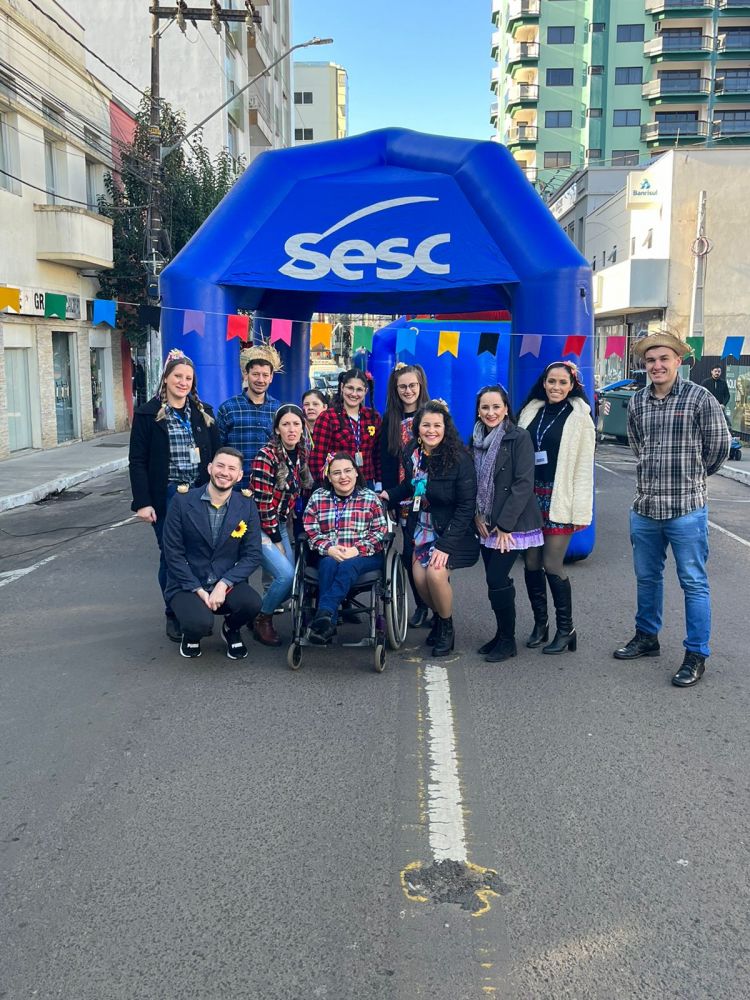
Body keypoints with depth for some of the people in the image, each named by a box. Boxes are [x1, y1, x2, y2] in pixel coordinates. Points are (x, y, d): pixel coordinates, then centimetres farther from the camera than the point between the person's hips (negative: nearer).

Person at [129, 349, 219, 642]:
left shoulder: (204, 413, 10)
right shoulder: (148, 414, -1)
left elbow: (215, 455, 11)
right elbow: (137, 461, -3)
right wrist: (142, 502, -11)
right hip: (167, 496, -3)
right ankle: (174, 615, 16)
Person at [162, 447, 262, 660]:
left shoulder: (247, 506, -1)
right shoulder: (183, 501, -7)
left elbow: (253, 555, -3)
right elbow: (173, 553, -6)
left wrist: (223, 584, -17)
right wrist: (198, 590, -14)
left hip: (227, 584, 2)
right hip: (187, 584, -2)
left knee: (252, 603, -29)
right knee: (200, 623, -31)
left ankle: (231, 630, 9)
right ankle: (192, 635, 10)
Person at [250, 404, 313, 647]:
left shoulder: (300, 455, 4)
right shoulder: (267, 456, -18)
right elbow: (262, 502, -18)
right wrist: (275, 539, -12)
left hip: (280, 524, 7)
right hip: (261, 526, -7)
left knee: (292, 578, 0)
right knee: (286, 575, -18)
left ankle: (261, 613, 24)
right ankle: (262, 620, 6)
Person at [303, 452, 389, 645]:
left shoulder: (370, 498, 7)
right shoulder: (317, 497, 10)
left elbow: (380, 531, 1)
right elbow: (310, 531, 4)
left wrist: (357, 550, -15)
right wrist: (329, 549, -15)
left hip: (365, 557, -1)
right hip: (328, 556, 1)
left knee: (347, 565, -34)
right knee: (329, 564, -33)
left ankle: (324, 613, -46)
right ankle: (328, 623, -40)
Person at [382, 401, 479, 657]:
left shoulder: (459, 459, -19)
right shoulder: (411, 454, -3)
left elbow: (466, 506, -18)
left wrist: (445, 545, -22)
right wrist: (389, 495, -1)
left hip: (453, 530, -5)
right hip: (424, 528, 5)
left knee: (436, 573, -23)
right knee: (420, 578, -8)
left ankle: (447, 627, 4)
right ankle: (438, 616, 25)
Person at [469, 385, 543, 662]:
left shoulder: (519, 438, -9)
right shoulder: (476, 440, 9)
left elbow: (523, 484, -14)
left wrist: (505, 524, -16)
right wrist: (477, 515, -1)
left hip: (512, 525, -5)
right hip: (487, 525, 6)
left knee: (497, 579, -9)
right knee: (495, 580, 8)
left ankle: (508, 640, 6)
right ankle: (501, 635, 22)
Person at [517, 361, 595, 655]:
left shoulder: (579, 417, -1)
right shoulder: (531, 411, 11)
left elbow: (584, 466, -4)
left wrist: (581, 510, -9)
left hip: (559, 499, -4)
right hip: (531, 495, 5)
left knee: (552, 565, -5)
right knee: (531, 563, 6)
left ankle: (566, 630, 10)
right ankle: (540, 624, 21)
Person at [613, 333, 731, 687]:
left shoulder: (699, 398, -7)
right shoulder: (637, 402, 6)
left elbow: (719, 444, 0)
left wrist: (694, 475, 13)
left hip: (686, 508, -5)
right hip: (644, 507, 5)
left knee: (694, 582, 2)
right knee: (646, 577, 17)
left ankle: (696, 655, 13)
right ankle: (647, 637, 34)